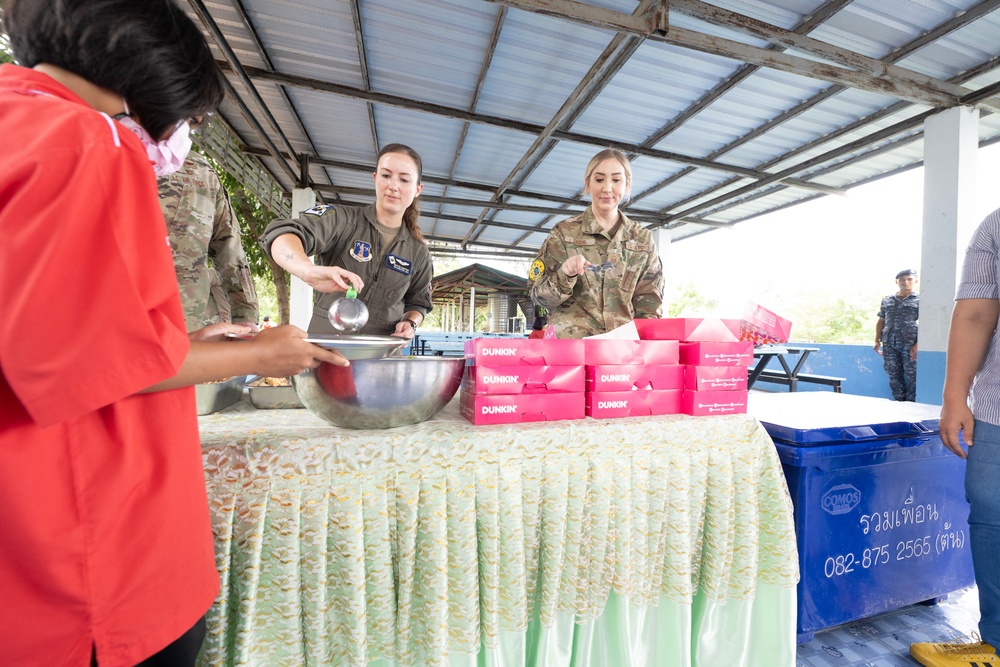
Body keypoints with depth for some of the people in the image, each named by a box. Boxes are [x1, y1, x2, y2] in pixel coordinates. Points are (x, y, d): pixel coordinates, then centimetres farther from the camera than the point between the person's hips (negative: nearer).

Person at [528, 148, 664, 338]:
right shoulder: (564, 232, 5)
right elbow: (540, 295, 3)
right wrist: (565, 275, -15)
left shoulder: (643, 239, 12)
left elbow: (649, 301, 12)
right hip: (571, 341, -2)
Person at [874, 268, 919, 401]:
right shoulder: (887, 300, 15)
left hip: (910, 344, -3)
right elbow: (881, 321, 17)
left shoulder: (920, 300, 4)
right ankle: (899, 401, 17)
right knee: (893, 375, 7)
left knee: (912, 376, -1)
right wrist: (877, 341, 10)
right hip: (889, 344, 3)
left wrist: (917, 345, -12)